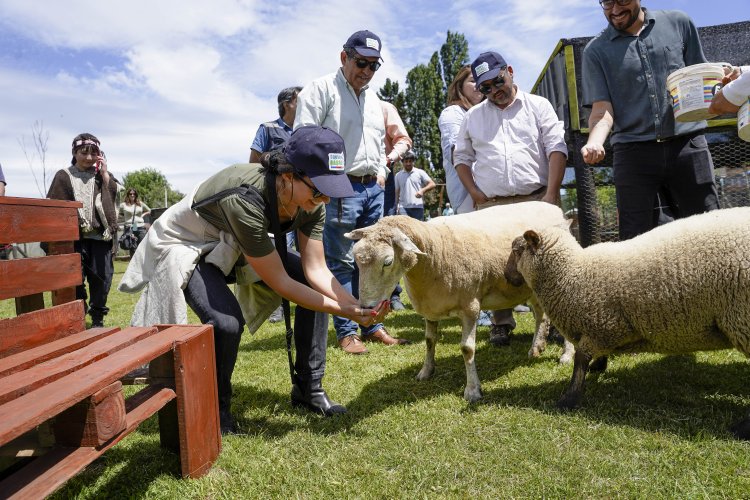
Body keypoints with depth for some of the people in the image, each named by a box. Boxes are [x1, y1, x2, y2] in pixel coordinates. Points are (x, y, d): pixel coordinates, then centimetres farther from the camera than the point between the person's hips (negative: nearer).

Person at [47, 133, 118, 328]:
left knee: (102, 278, 2)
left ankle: (98, 319, 16)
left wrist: (104, 173, -5)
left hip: (101, 236, 2)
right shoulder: (64, 176, 6)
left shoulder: (102, 175, 13)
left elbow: (114, 194, -3)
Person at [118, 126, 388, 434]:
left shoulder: (311, 200, -21)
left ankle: (308, 388, 8)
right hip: (187, 246, -6)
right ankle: (215, 408, -2)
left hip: (234, 246, 7)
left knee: (318, 288, -5)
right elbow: (280, 283, -34)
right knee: (226, 321, -32)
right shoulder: (245, 199, -41)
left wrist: (358, 306, -31)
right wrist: (345, 312, -33)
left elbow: (316, 270, -17)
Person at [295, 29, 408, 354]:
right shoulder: (320, 90, -3)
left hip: (373, 187, 7)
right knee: (341, 263, -2)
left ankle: (372, 326, 19)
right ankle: (346, 332, 7)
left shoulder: (373, 98, 20)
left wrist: (381, 171, 14)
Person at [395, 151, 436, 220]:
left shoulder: (420, 172, 7)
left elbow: (432, 184, 1)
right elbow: (397, 192, 13)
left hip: (418, 207, 0)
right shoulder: (398, 175, 12)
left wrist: (423, 190, -17)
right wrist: (396, 206, 4)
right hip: (403, 207, 1)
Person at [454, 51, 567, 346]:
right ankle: (501, 323, 12)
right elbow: (462, 157, 18)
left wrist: (551, 194, -10)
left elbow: (556, 148, 1)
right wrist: (474, 193, 2)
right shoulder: (473, 117, 16)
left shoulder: (538, 106, 9)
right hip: (490, 206, 2)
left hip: (536, 200, -1)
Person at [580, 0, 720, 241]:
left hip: (688, 144, 2)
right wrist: (595, 142, -22)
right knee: (636, 240, -3)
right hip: (633, 152, -1)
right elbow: (602, 109, -2)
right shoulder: (595, 51, 8)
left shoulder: (679, 23, 12)